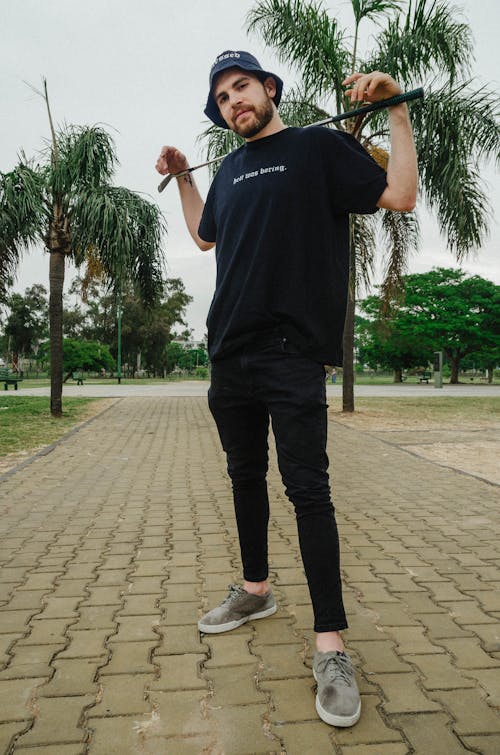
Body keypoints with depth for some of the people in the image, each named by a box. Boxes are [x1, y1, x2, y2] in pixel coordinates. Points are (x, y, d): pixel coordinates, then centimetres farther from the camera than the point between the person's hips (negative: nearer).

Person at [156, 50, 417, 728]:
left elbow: (400, 196, -3)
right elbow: (205, 236, 36)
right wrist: (182, 177, 30)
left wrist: (396, 111, -7)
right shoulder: (230, 171, 21)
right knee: (246, 477, 14)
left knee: (308, 490, -8)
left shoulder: (320, 146, 4)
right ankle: (256, 590, 33)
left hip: (292, 354, -6)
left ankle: (330, 646, 2)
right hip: (230, 354, 7)